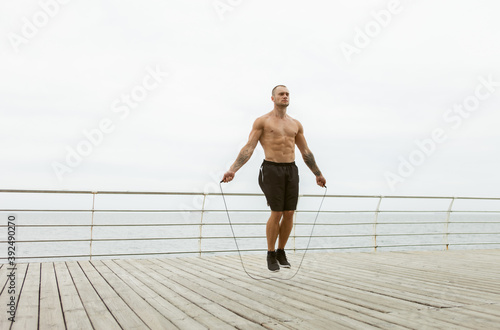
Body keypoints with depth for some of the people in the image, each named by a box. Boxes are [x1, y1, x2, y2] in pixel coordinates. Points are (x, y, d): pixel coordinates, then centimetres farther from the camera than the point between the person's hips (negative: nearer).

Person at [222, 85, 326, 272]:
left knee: (289, 214, 2)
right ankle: (271, 255, 9)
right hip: (272, 169, -4)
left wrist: (317, 174, 25)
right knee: (276, 213, -9)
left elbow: (305, 152, 22)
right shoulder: (262, 121, 1)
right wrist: (232, 170, -16)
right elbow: (248, 148, -6)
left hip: (291, 170, 5)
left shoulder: (296, 124, 15)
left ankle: (281, 252, 20)